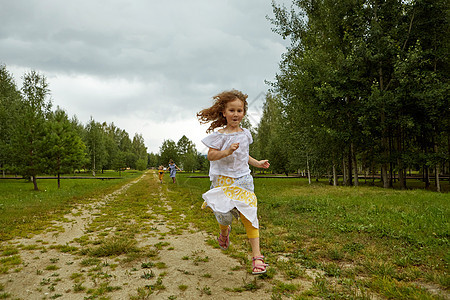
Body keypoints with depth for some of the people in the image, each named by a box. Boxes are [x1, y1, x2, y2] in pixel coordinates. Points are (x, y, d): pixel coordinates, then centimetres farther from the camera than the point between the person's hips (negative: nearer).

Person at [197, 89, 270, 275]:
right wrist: (227, 151, -27)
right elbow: (211, 155, -12)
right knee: (224, 213, -8)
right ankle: (224, 231, 33)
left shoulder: (245, 133, 9)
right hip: (224, 180, -3)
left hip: (243, 179, 3)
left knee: (249, 216, -5)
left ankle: (257, 256, 1)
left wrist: (257, 163, 18)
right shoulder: (220, 135, -7)